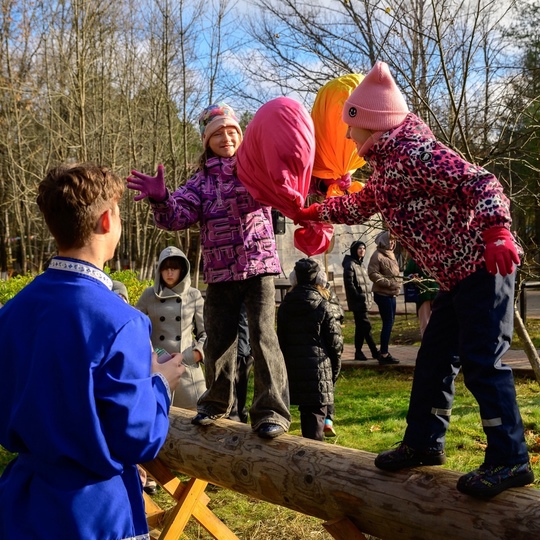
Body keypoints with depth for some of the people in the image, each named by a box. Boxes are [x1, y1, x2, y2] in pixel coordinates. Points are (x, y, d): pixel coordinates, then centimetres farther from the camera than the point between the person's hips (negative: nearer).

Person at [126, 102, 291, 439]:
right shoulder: (201, 181, 8)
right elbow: (178, 217, -4)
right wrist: (161, 199, -24)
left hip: (259, 266, -3)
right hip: (220, 273, 3)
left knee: (263, 335, -12)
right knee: (218, 340, 12)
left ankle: (271, 411, -3)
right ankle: (217, 403, 33)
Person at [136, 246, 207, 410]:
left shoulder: (194, 295, 3)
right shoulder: (149, 295, 3)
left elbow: (205, 331, 9)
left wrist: (199, 353, -6)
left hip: (187, 366, 0)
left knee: (194, 412, 0)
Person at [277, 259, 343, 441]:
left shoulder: (285, 306, 6)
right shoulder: (322, 305, -5)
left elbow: (281, 338, 10)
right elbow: (334, 341, -4)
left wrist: (285, 364, 19)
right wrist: (335, 369, 8)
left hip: (292, 366, 4)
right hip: (318, 366, -4)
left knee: (305, 411, 15)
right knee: (316, 413, -2)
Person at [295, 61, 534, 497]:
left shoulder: (414, 152, -16)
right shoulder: (385, 167, 15)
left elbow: (479, 183, -24)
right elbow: (358, 207, 33)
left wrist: (496, 231, -37)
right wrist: (310, 213, 38)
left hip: (483, 266, -10)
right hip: (457, 276, 10)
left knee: (481, 361, -10)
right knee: (434, 358, 14)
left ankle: (510, 460, -2)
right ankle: (424, 442, 26)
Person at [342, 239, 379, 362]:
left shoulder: (360, 264, 18)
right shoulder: (350, 264, -10)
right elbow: (349, 284, -17)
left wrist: (369, 296, 13)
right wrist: (359, 296, -19)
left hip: (364, 301, 9)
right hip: (358, 302, -9)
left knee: (360, 327, 11)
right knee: (366, 326, -9)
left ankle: (358, 352, 15)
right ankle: (375, 353, -8)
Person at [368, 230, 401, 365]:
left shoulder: (390, 254, 15)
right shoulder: (377, 255, -13)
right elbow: (372, 274, -21)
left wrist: (398, 283, 9)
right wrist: (389, 283, -22)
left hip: (391, 294, 9)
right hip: (382, 294, -9)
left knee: (390, 322, 13)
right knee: (388, 323, -8)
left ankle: (384, 351, 23)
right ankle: (384, 354, -3)